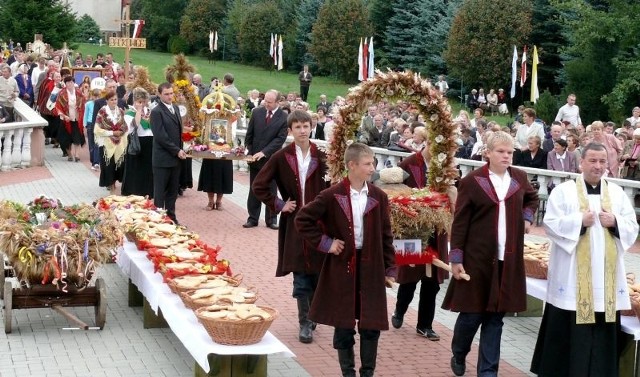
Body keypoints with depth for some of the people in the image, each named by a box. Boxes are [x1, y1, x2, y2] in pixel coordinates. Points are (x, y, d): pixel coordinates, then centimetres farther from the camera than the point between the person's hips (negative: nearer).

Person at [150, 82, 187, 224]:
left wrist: (180, 150, 7)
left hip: (176, 157, 7)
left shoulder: (176, 108, 13)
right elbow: (160, 136, -18)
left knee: (173, 191, 11)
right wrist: (177, 150, -15)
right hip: (162, 158, -7)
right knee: (160, 192, 0)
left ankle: (171, 217, 19)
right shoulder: (156, 112, -12)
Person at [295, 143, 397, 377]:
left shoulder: (379, 197, 2)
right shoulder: (332, 196, -7)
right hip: (342, 267, -2)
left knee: (371, 325, 5)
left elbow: (386, 236, 6)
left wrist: (390, 269, 5)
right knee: (343, 325, 6)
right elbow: (302, 220, -3)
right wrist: (324, 243, -9)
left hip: (371, 268, 2)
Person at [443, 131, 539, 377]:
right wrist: (456, 258, -9)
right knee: (472, 313, 2)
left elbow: (532, 198, 29)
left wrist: (527, 217, 10)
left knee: (496, 316, 7)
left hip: (508, 260, 4)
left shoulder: (519, 178, 7)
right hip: (477, 258, -3)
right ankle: (458, 356, 30)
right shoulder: (472, 181, -6)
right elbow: (460, 223, -6)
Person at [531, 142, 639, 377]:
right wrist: (579, 221, -17)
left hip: (606, 276, 3)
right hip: (573, 275, -3)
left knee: (603, 332, 5)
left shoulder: (617, 193, 11)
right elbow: (550, 224, -7)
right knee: (568, 330, -1)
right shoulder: (564, 191, 0)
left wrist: (615, 222, -10)